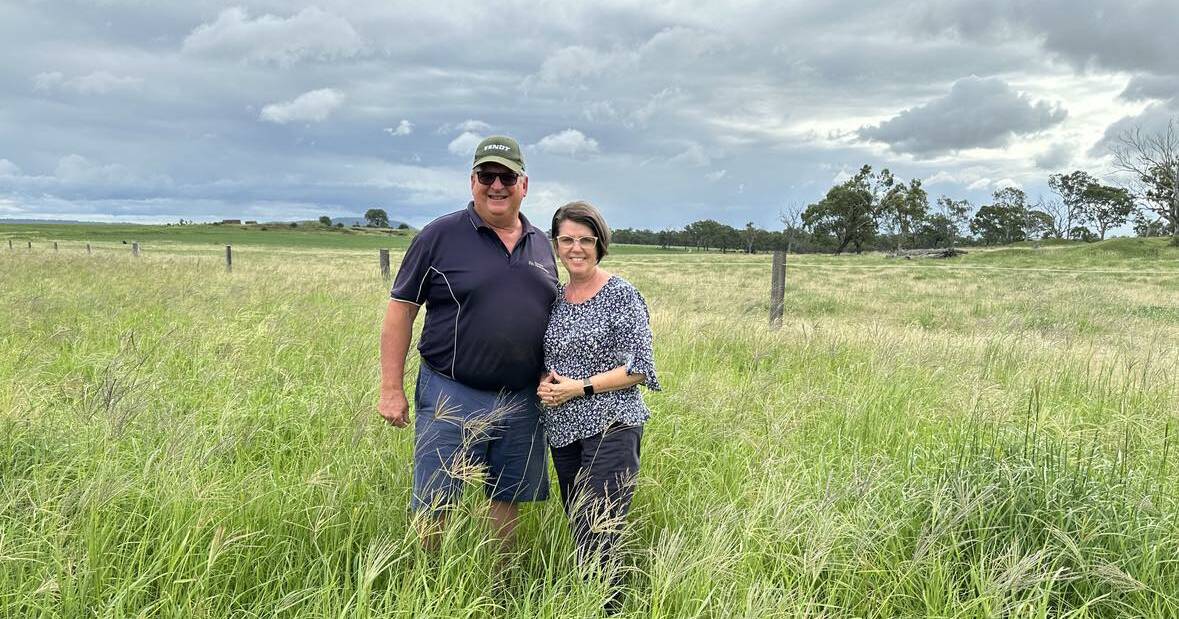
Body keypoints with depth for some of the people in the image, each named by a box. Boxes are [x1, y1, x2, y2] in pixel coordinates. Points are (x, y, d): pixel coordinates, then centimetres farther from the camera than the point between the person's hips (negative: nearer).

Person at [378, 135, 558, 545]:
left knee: (508, 499, 15)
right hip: (452, 396, -4)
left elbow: (553, 316, 20)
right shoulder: (440, 236, -4)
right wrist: (391, 389, -8)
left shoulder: (540, 245, 11)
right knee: (434, 506, 1)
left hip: (521, 400, 5)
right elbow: (401, 309, -4)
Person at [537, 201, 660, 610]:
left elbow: (641, 368, -9)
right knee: (578, 534, 14)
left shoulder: (621, 295, -8)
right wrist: (543, 384, -1)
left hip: (610, 428, -6)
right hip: (564, 430, 6)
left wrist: (581, 387, -16)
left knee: (596, 542, -10)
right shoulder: (555, 298, 10)